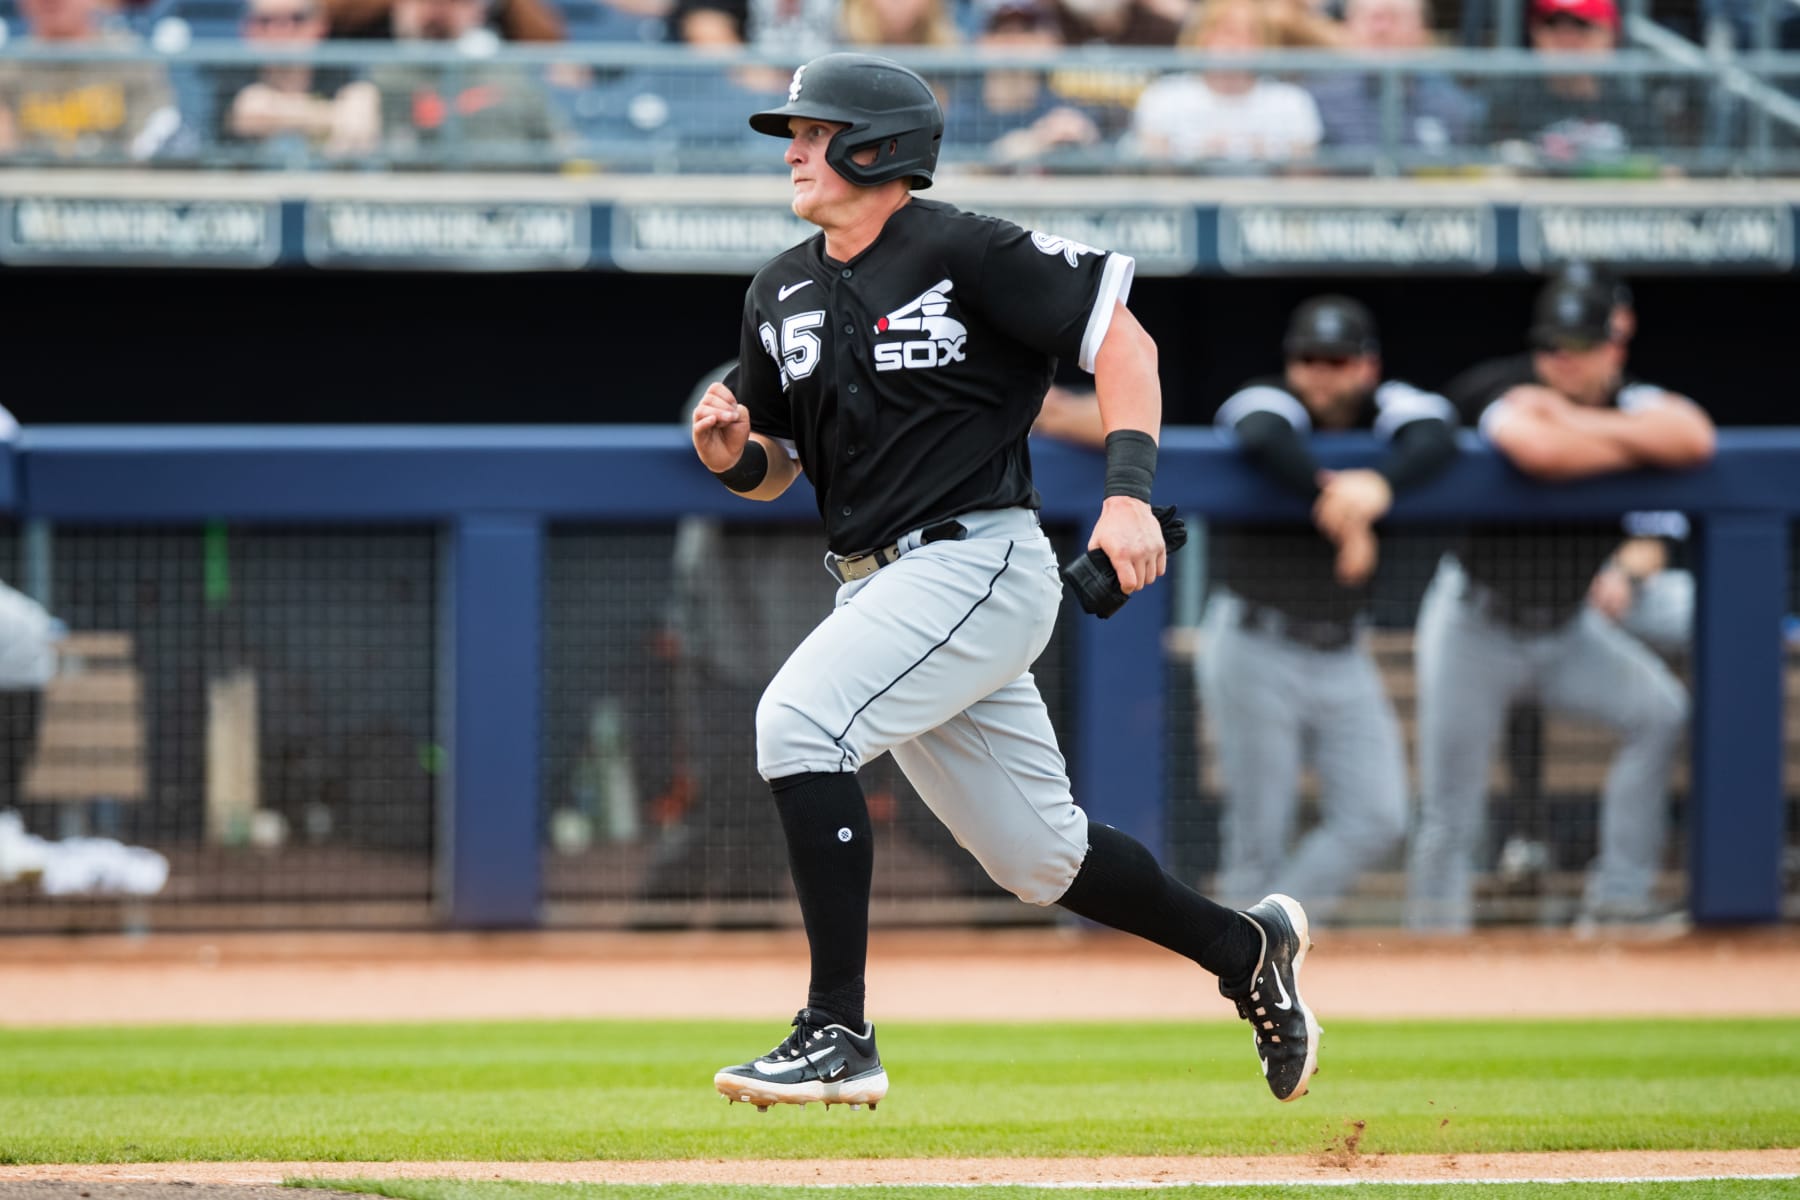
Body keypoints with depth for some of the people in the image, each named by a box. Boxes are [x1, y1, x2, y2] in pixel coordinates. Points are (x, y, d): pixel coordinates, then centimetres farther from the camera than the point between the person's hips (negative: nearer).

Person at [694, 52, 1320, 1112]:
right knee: (1038, 856, 12)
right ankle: (1247, 952, 34)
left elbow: (1122, 341, -9)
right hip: (879, 585, 8)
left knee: (800, 718, -26)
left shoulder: (969, 254, -10)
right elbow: (777, 467, 18)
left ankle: (839, 1039, -24)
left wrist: (1130, 489, -20)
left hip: (980, 564, -8)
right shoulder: (782, 294, 11)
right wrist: (732, 454, -5)